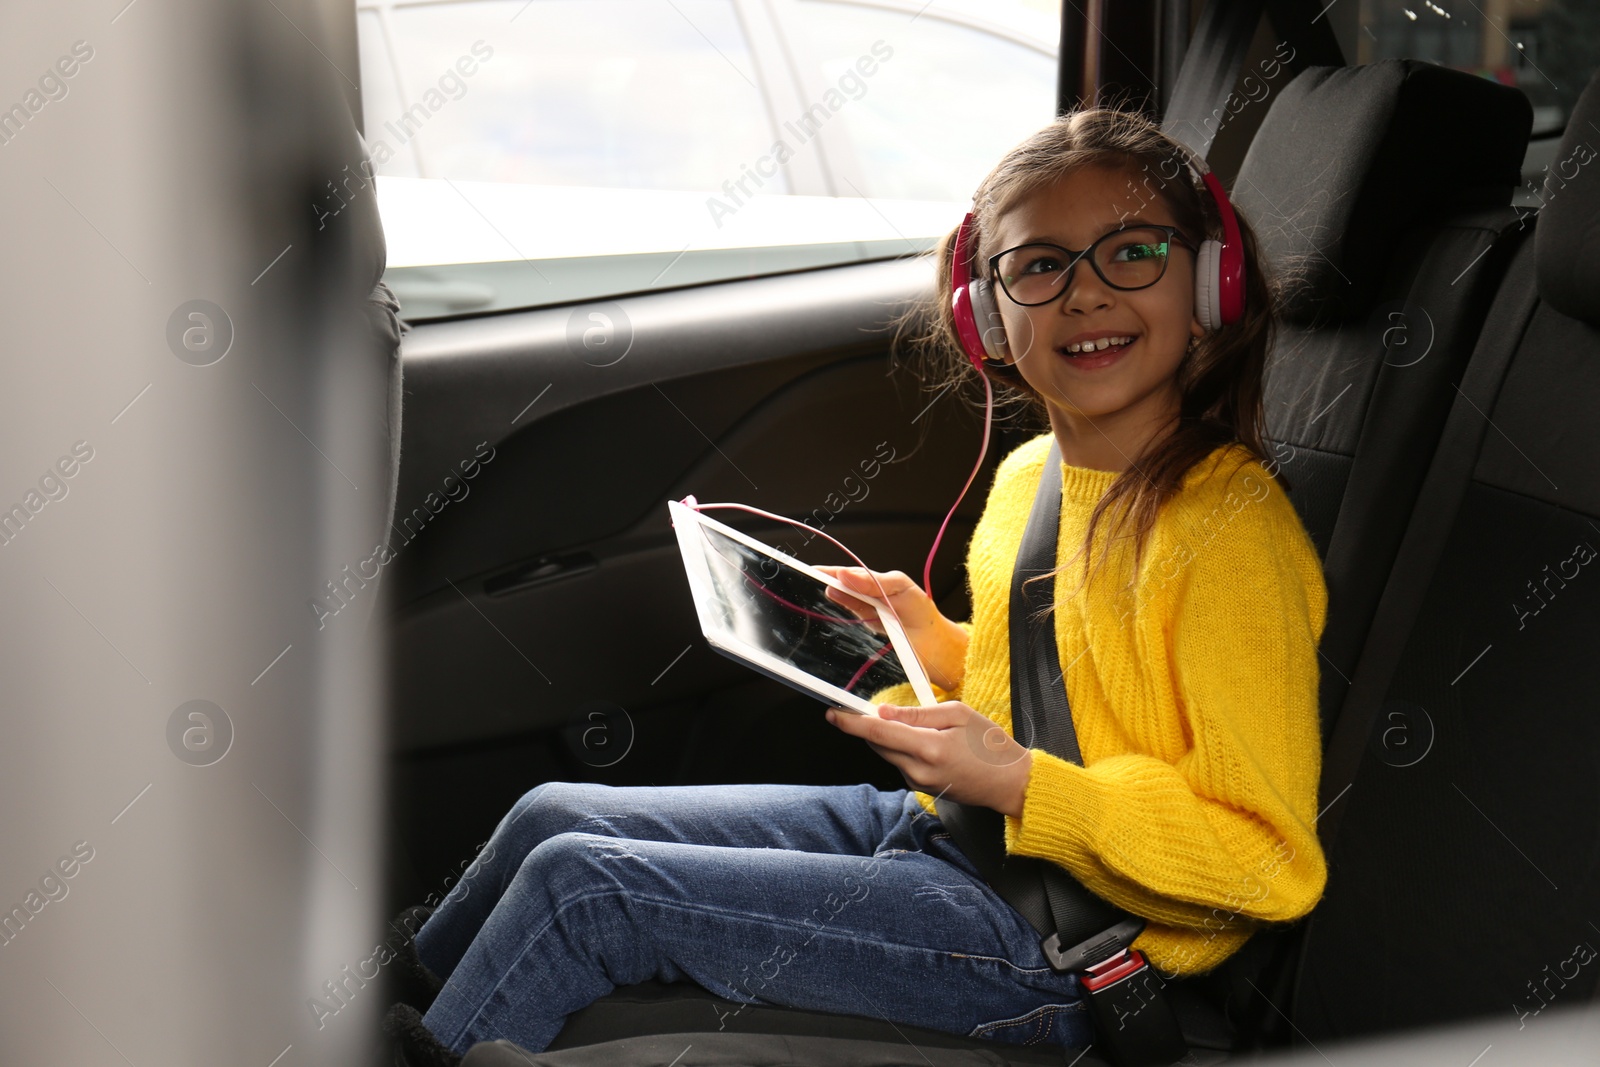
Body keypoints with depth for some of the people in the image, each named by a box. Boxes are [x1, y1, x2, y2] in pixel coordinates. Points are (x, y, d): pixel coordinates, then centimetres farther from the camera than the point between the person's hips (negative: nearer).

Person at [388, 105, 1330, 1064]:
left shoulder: (1227, 526, -21)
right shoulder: (1029, 474, 5)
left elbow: (1271, 861, -22)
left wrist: (1016, 781, -26)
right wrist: (939, 644, 4)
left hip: (1054, 948, -8)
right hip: (940, 830, 8)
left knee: (577, 887, -13)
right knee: (555, 815, 8)